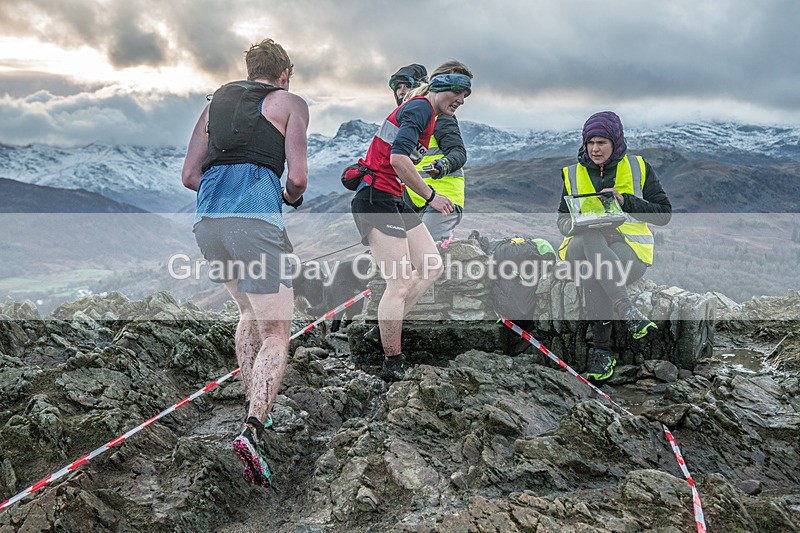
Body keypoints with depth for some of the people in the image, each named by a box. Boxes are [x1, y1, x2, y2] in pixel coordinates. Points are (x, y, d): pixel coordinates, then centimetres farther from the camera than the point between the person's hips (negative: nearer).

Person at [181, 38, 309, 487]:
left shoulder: (215, 104, 25)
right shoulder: (291, 103, 11)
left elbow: (190, 175, 19)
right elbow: (297, 177, -1)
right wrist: (292, 197, 21)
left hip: (207, 221, 6)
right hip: (256, 220, -6)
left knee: (250, 313, 26)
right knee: (276, 335, 0)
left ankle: (254, 409, 27)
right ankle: (253, 429, -17)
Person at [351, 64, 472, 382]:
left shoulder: (426, 114, 21)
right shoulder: (421, 107, -11)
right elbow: (398, 158, -24)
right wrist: (431, 196, -18)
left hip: (395, 201, 10)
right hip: (376, 200, -10)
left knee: (433, 268, 7)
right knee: (400, 284, -10)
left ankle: (381, 332, 12)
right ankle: (392, 364, 1)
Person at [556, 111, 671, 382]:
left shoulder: (638, 168, 10)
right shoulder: (573, 174, 15)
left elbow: (664, 214, 5)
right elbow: (562, 219, 16)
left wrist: (625, 201, -10)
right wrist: (574, 224, -10)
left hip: (631, 251, -1)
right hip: (582, 247, 1)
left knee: (593, 273, -36)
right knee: (591, 240, -38)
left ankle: (602, 350, -29)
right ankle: (628, 312, -43)